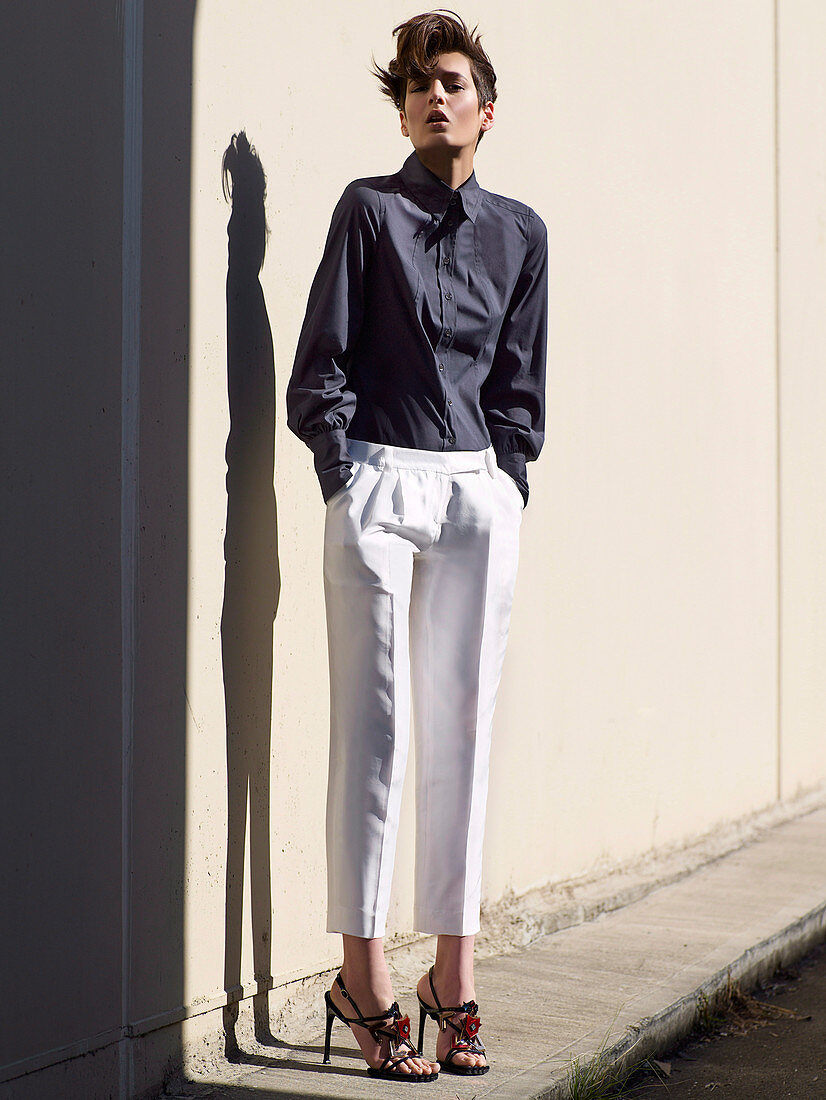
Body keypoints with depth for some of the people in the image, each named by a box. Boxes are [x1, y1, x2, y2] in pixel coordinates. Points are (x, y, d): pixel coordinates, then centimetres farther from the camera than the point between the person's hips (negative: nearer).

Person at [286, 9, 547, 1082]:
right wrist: (345, 477, -5)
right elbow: (322, 360, 1)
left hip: (481, 491, 3)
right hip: (379, 481, -3)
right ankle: (362, 972, -1)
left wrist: (508, 482, 7)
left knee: (463, 728, 3)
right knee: (373, 724, -4)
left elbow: (518, 380, 16)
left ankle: (455, 968, 8)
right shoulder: (369, 209, 3)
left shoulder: (519, 231, 13)